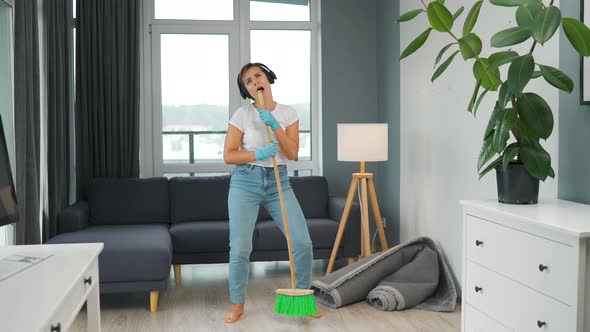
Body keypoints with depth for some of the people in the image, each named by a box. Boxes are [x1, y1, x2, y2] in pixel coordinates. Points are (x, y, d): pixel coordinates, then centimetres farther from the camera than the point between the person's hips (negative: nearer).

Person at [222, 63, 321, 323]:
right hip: (245, 181, -2)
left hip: (278, 182, 2)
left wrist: (274, 125, -17)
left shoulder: (288, 113, 4)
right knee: (240, 248, -9)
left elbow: (292, 153, -6)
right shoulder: (242, 115, -3)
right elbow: (228, 156, -4)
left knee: (303, 242, -6)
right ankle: (237, 304, 14)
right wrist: (258, 154, -19)